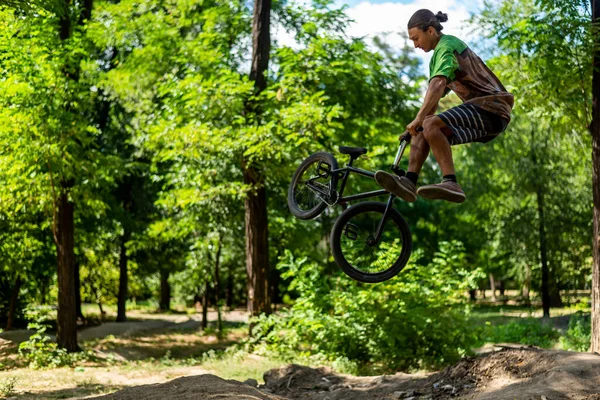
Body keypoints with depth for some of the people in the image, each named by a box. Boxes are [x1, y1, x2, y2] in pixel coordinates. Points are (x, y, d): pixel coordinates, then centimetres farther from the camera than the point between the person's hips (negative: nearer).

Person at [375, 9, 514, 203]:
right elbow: (433, 98, 25)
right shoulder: (438, 55, 23)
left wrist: (419, 118, -30)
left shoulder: (447, 46, -9)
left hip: (489, 110, -10)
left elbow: (438, 85, -26)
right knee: (421, 130, 2)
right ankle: (409, 181, -13)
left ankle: (451, 183, -33)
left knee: (430, 124, -27)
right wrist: (415, 125, 17)